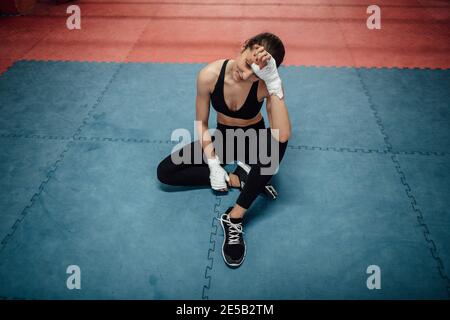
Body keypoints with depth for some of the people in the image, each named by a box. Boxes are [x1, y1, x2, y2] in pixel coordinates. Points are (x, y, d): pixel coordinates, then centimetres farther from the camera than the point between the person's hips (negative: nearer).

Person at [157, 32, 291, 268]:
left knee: (277, 144, -40)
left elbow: (282, 136, -46)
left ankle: (234, 219, -30)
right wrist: (213, 164, -18)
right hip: (222, 138, 2)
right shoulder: (209, 75, -26)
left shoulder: (266, 84, -30)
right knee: (164, 172, -14)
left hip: (254, 139, -2)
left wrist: (274, 83, -50)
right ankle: (239, 178, -13)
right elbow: (201, 123, -11)